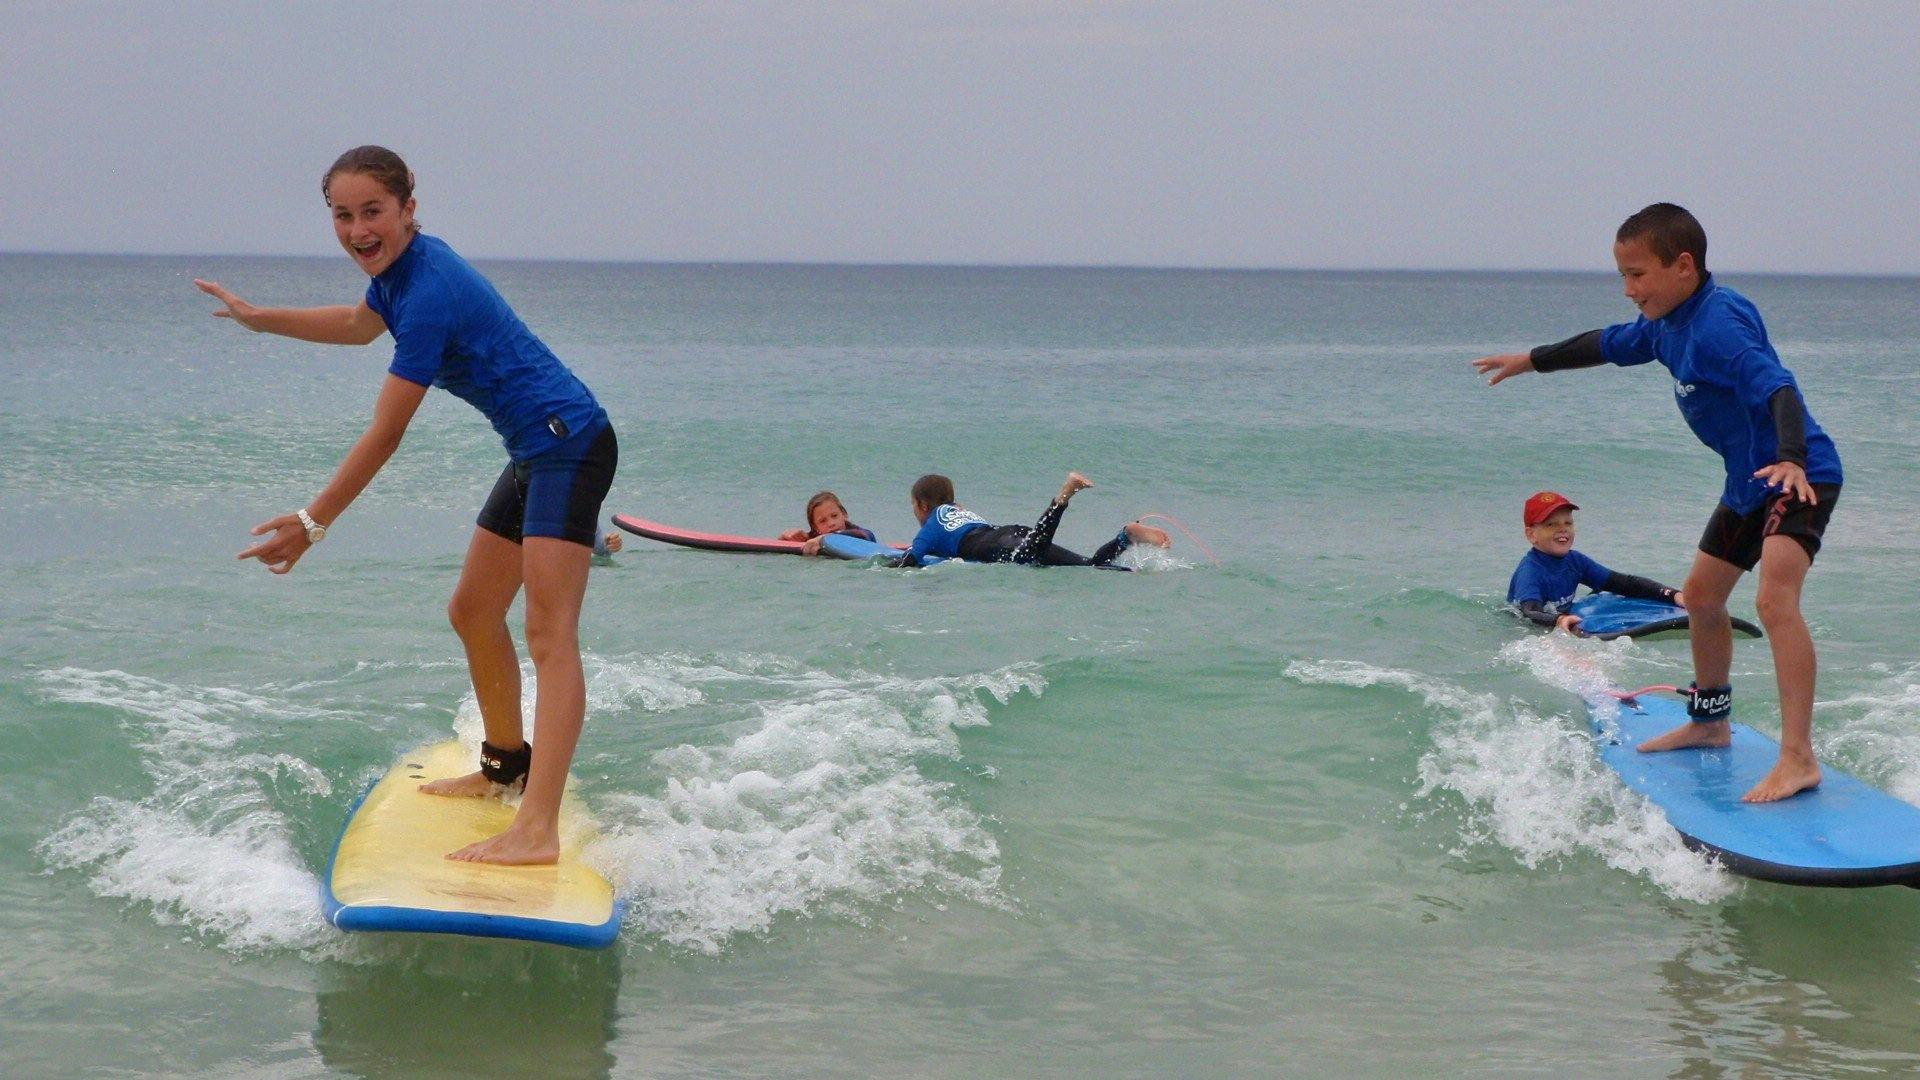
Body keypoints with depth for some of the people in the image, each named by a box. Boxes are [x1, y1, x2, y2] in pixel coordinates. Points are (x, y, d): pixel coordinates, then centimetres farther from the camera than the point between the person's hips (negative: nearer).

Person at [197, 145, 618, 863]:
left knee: (549, 633, -22)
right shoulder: (398, 265, 9)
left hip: (570, 443, -11)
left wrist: (312, 523, -11)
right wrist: (257, 318, 41)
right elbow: (360, 325, 35)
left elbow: (384, 435, -19)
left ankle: (537, 831, -33)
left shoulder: (429, 291, -22)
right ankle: (506, 767, 40)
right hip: (536, 453, 11)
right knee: (473, 614, 21)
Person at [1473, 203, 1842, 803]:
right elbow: (1610, 344, 25)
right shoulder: (1667, 324, 5)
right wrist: (1530, 361, 38)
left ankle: (1799, 758, -32)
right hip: (1748, 481, 11)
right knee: (1701, 595, 22)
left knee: (1775, 599, -27)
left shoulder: (1719, 322, -25)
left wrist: (1791, 460, -56)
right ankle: (1710, 722, 42)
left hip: (1800, 476, -11)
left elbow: (1777, 387, -38)